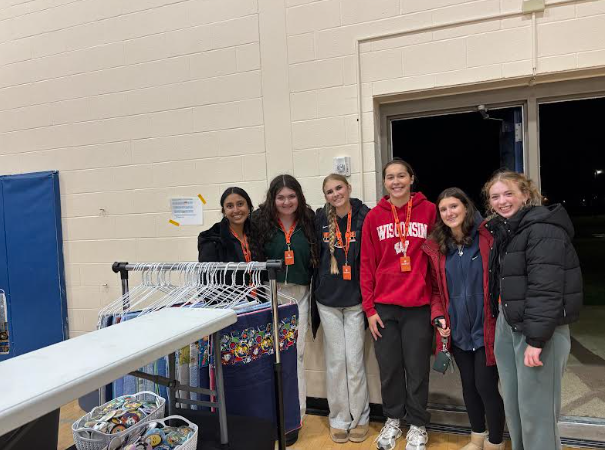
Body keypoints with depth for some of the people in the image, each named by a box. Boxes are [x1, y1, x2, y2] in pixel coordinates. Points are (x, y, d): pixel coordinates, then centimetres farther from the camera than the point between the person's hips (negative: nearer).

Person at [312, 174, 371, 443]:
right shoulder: (320, 219, 0)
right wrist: (315, 291, 6)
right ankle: (339, 419, 26)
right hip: (327, 301, 2)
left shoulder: (364, 216, -7)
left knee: (354, 361, 4)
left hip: (355, 300, -2)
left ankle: (359, 418, 25)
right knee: (335, 361, 10)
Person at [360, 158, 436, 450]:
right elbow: (367, 264, 3)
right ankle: (393, 419, 34)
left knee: (417, 368, 9)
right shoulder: (374, 216, 2)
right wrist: (369, 308, 0)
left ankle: (417, 425, 30)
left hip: (419, 305, -1)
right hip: (384, 305, 1)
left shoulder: (429, 211, -1)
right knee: (389, 367, 12)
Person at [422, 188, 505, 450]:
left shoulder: (487, 238, -9)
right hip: (457, 330, 4)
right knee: (468, 384, 17)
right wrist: (438, 316, -4)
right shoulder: (436, 248, 3)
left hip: (485, 328, -4)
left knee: (486, 386, 1)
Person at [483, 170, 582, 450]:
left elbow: (546, 288, -21)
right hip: (507, 325, 9)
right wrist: (501, 319, 11)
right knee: (512, 404, 15)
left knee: (535, 409, -3)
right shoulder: (503, 230, 14)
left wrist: (536, 339, -23)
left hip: (538, 328, -8)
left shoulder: (543, 229, -14)